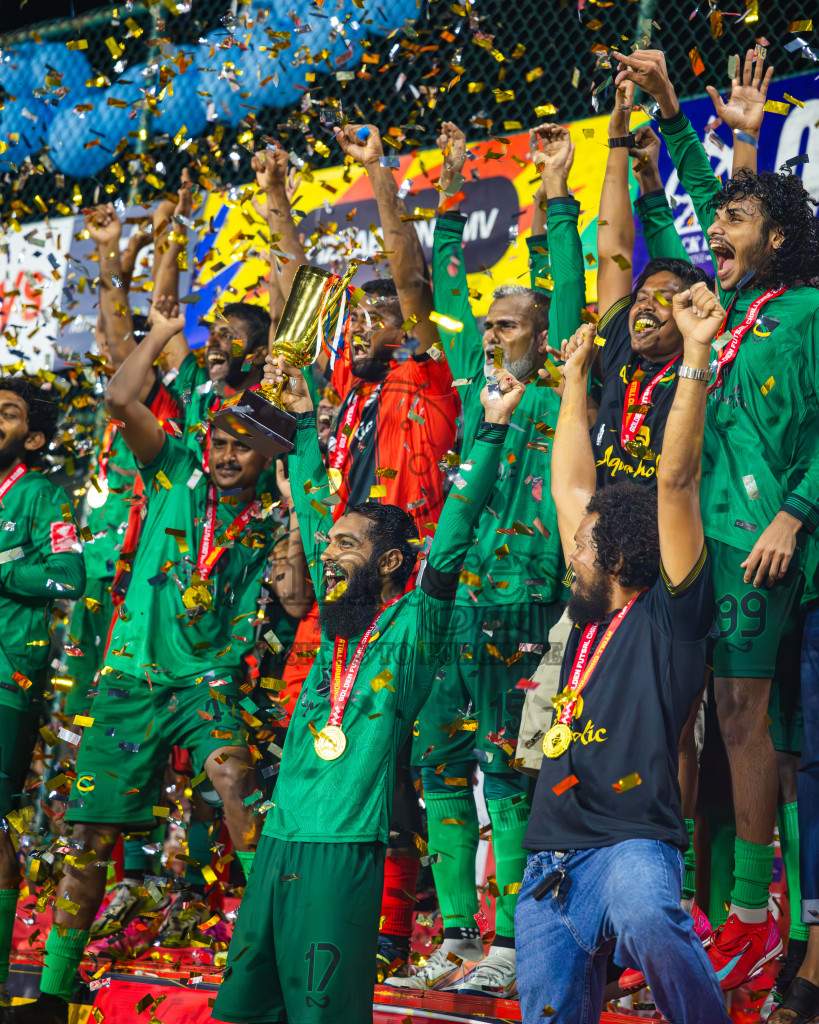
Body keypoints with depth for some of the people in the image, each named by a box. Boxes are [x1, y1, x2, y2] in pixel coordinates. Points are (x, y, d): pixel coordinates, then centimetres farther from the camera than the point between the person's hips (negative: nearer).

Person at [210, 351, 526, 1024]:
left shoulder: (413, 627, -2)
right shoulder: (338, 618, 14)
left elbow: (451, 542, -12)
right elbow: (314, 516, 23)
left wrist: (493, 431, -16)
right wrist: (305, 422, 28)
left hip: (345, 847, -6)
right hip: (279, 837, 7)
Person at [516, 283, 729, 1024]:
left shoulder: (668, 613, 1)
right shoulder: (591, 617, 19)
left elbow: (677, 480, -8)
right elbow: (570, 486, 25)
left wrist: (696, 356, -12)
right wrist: (575, 377, 31)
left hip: (632, 843, -7)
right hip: (551, 861, 7)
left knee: (646, 919, -39)